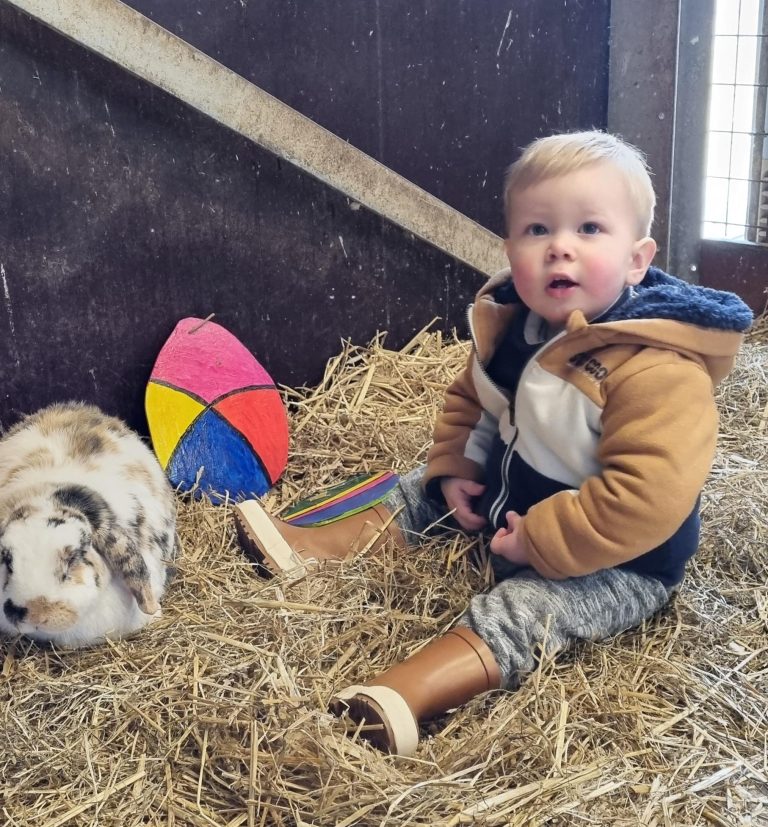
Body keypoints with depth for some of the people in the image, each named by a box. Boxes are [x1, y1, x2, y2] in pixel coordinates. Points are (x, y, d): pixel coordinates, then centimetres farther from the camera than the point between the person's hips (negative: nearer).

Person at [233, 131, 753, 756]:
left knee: (526, 605, -30)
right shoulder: (511, 327, -7)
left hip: (615, 561, -8)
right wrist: (454, 471, -2)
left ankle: (404, 695, -46)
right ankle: (319, 546, 22)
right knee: (427, 490, 16)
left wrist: (538, 541, -31)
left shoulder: (658, 371, -32)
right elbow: (468, 401, 12)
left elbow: (643, 499, -37)